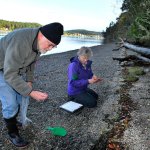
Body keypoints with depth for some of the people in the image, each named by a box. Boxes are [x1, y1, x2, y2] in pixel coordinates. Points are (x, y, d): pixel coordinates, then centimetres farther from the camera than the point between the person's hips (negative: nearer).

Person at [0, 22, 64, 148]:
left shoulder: (38, 42, -11)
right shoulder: (20, 42, -38)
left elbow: (31, 62, 5)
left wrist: (29, 81, -1)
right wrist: (31, 92, -37)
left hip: (16, 68, 8)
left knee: (21, 97, 14)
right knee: (11, 104, -8)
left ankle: (13, 120, 39)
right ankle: (13, 133, 15)